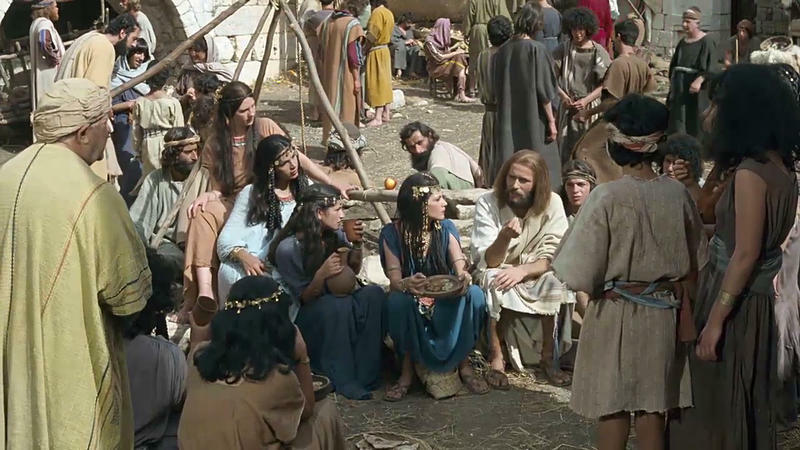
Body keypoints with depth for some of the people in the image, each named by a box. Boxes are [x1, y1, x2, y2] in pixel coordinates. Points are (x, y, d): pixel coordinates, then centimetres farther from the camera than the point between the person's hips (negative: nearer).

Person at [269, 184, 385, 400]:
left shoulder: (335, 235, -1)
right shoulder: (288, 248, -17)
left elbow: (353, 271, 15)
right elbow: (303, 298, -13)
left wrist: (357, 245, -5)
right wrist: (322, 274, -31)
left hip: (341, 304, 6)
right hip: (306, 316, -6)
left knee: (374, 293, -24)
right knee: (338, 305, -37)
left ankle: (365, 374, -25)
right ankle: (344, 381, -29)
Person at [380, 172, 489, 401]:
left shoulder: (446, 228, -2)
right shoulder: (392, 234, -9)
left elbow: (460, 266, -10)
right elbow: (394, 279, -15)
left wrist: (464, 278, -37)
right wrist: (406, 285, -41)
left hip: (446, 304, 2)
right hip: (413, 307, -2)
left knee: (475, 294, -29)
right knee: (398, 301, -36)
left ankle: (463, 362, -9)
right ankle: (408, 368, -15)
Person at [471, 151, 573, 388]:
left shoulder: (551, 203, -9)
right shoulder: (487, 204, -13)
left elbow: (553, 258, -12)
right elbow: (488, 261, -18)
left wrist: (522, 270, -31)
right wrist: (504, 236, -39)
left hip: (535, 277, 1)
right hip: (499, 274, -1)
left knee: (555, 281, -29)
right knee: (494, 280, -33)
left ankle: (548, 356, -15)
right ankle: (496, 358, -24)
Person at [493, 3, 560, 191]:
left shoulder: (503, 50, 1)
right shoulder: (536, 49, -13)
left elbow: (497, 87, 9)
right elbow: (544, 90, -12)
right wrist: (551, 120, -5)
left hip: (507, 120, 5)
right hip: (533, 119, -5)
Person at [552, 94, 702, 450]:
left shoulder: (607, 197, -19)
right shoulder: (677, 193, -6)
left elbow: (579, 273, -18)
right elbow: (695, 259, 7)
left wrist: (561, 253, 2)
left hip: (616, 314, -4)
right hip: (663, 314, 4)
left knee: (612, 404, 9)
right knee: (653, 400, 15)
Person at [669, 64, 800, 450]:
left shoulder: (751, 173, -21)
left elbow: (745, 255, -22)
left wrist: (714, 321, -19)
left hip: (733, 300, -8)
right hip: (757, 300, 8)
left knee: (716, 403, 5)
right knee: (744, 405, 19)